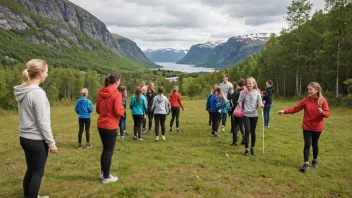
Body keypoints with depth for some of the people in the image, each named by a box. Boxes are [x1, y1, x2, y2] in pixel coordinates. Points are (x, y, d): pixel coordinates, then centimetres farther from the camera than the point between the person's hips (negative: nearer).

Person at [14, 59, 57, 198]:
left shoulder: (22, 92, 5)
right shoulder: (38, 93, -21)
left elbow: (25, 116, 11)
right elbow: (43, 122, -21)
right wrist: (51, 142, -12)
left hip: (24, 138, 8)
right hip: (37, 140, -8)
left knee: (30, 170, 21)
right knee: (38, 173, 7)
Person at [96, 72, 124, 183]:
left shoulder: (101, 93, 6)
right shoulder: (116, 94, -16)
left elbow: (97, 110, 12)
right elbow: (118, 112, -18)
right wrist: (123, 110, 2)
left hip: (101, 125, 7)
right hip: (111, 126, -7)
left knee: (105, 149, 20)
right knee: (109, 151, 4)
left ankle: (103, 172, 31)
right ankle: (106, 177, 14)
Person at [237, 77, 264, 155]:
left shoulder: (257, 92, -1)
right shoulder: (243, 92, -4)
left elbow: (260, 102, 0)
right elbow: (239, 102, 2)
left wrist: (261, 105, -21)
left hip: (254, 114, 1)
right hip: (246, 114, -1)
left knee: (253, 131, 8)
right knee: (247, 131, -8)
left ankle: (253, 148, 23)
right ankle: (246, 148, 1)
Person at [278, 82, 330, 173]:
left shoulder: (323, 101, -9)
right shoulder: (306, 100, -4)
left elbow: (327, 113, -9)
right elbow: (296, 108, -5)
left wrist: (322, 112, -32)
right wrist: (285, 111, -15)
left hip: (317, 127, -1)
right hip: (307, 126, 1)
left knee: (314, 144, 13)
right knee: (307, 145, -4)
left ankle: (315, 160, 36)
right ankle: (306, 164, 0)